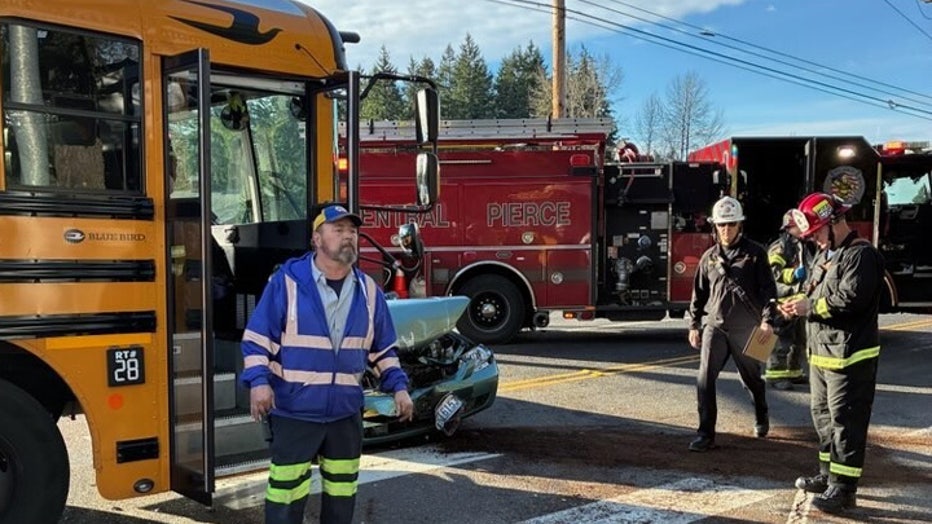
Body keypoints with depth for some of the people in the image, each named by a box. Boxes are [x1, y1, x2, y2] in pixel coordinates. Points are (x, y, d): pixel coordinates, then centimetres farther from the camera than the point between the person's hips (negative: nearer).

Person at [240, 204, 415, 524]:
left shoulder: (368, 290, 6)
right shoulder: (287, 281, -8)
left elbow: (382, 349, 15)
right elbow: (257, 337, -6)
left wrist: (398, 387, 6)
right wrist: (259, 381, -19)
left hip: (346, 412, 5)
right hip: (294, 411, -4)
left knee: (342, 492, 15)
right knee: (287, 493, 1)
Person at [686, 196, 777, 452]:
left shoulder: (755, 253, -2)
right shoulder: (709, 257, 8)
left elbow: (768, 288, -6)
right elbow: (699, 294, 13)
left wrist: (767, 320, -18)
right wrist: (694, 325, 10)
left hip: (745, 329, -2)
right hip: (714, 326, 2)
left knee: (751, 378, 15)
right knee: (705, 379, -9)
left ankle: (761, 417, 42)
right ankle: (706, 434, -3)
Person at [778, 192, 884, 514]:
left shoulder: (861, 255, -14)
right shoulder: (825, 255, 16)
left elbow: (849, 298, -25)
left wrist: (808, 307, -16)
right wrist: (800, 305, 1)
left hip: (848, 355, -10)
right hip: (821, 352, 10)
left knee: (846, 420, -5)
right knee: (823, 414, 17)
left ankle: (843, 488, 0)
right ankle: (829, 474, 29)